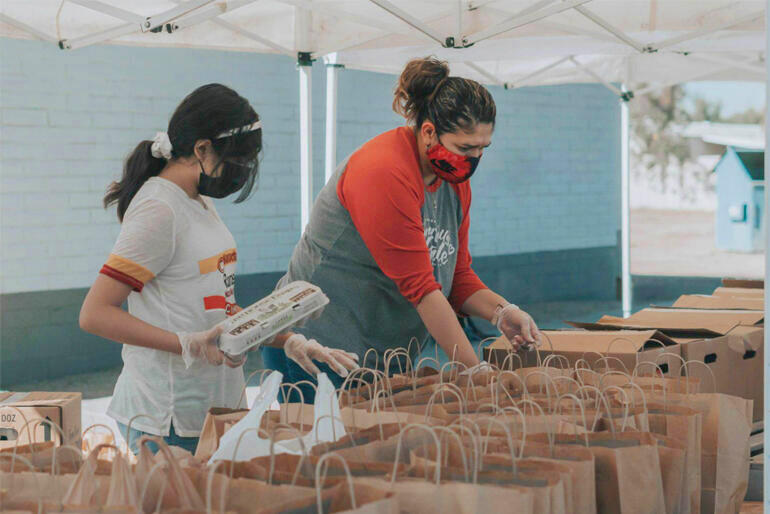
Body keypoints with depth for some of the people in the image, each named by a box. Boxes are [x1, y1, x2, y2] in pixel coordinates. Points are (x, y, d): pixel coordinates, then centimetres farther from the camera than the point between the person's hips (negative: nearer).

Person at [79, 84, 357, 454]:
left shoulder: (200, 204, 14)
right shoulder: (159, 210, -14)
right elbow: (94, 314, -19)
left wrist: (289, 341, 8)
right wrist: (189, 345, -24)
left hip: (212, 408, 9)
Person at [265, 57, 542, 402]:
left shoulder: (455, 179, 6)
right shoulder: (384, 173, -22)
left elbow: (457, 275, 10)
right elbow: (419, 287, -24)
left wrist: (500, 311, -10)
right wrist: (476, 371, -23)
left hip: (389, 356, 8)